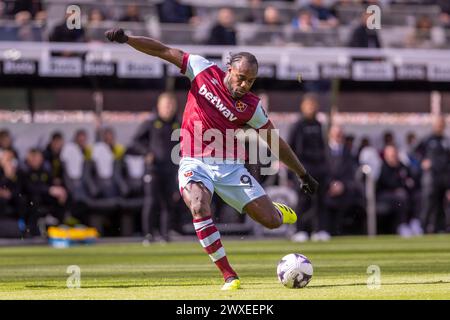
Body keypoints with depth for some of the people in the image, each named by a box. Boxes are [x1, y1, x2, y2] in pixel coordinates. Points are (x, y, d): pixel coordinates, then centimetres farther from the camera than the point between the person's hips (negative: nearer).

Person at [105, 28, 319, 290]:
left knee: (272, 221, -6)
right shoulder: (205, 70, -4)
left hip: (231, 167, 1)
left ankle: (275, 210, 36)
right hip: (195, 164, -1)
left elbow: (276, 142, 6)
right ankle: (229, 275, -24)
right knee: (200, 209, -31)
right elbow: (164, 51, -2)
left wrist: (303, 173, 10)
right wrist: (126, 39, -10)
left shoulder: (251, 106, -4)